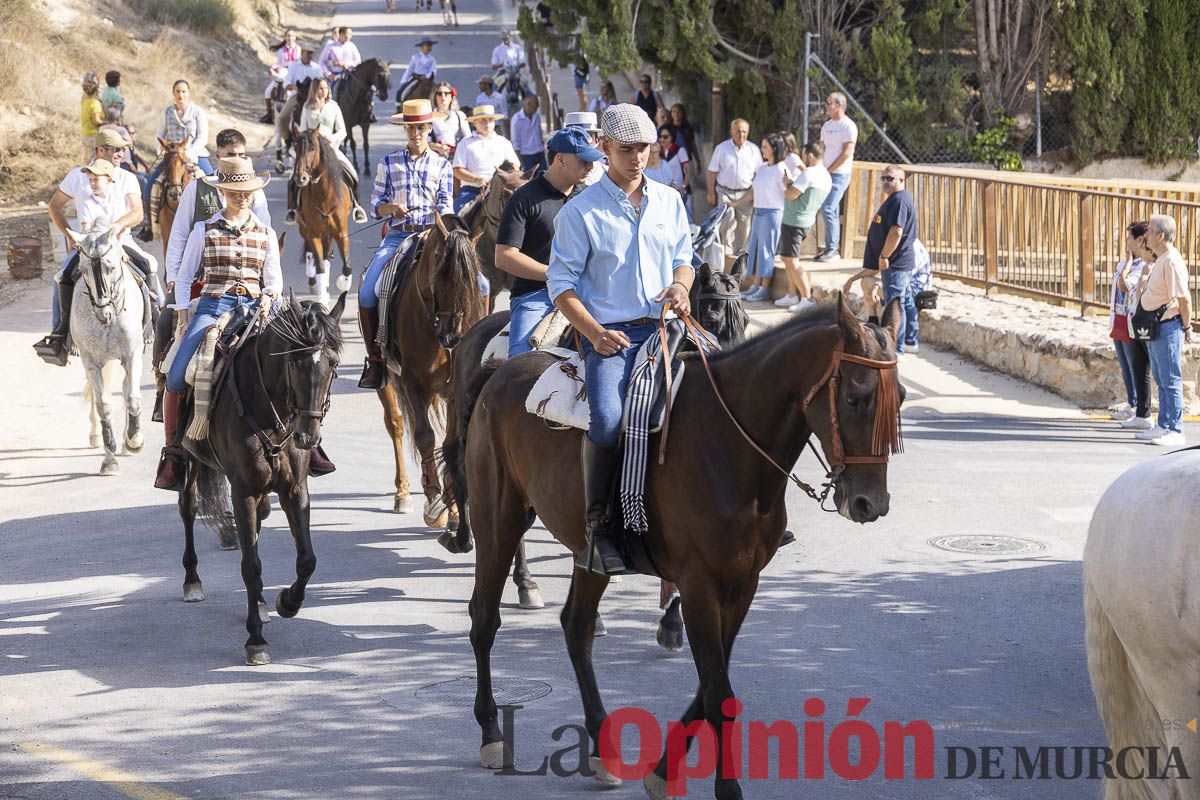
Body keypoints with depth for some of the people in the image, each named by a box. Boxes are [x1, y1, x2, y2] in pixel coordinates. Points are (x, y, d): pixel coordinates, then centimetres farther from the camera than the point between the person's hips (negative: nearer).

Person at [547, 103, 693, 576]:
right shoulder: (581, 211, 1)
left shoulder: (670, 202, 15)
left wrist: (680, 285, 0)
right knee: (608, 420, -30)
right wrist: (595, 333, -12)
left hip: (664, 327, 4)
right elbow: (561, 284, 1)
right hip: (609, 335, -4)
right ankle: (598, 527, -20)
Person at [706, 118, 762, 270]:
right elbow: (712, 171, 3)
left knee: (744, 223, 3)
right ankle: (727, 253, -3)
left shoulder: (753, 150, 5)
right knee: (728, 222, -9)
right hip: (725, 192, -2)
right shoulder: (722, 148, 1)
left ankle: (740, 253, 14)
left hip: (745, 193, 2)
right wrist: (711, 192, -1)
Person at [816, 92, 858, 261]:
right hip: (826, 173, 8)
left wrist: (828, 170, -14)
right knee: (833, 211, 10)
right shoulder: (827, 125, 14)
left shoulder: (848, 126, -10)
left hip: (840, 174, -8)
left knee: (828, 210, -14)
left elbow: (847, 153, -15)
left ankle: (832, 249, -9)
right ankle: (830, 248, 14)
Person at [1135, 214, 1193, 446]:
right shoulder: (1159, 260, 13)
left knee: (1170, 380, -6)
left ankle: (1175, 431, -4)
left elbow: (1183, 297, -20)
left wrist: (1187, 327, -14)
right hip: (1154, 329, 10)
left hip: (1167, 328, -10)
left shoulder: (1171, 261, -18)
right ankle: (1163, 426, 23)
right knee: (1161, 381, 16)